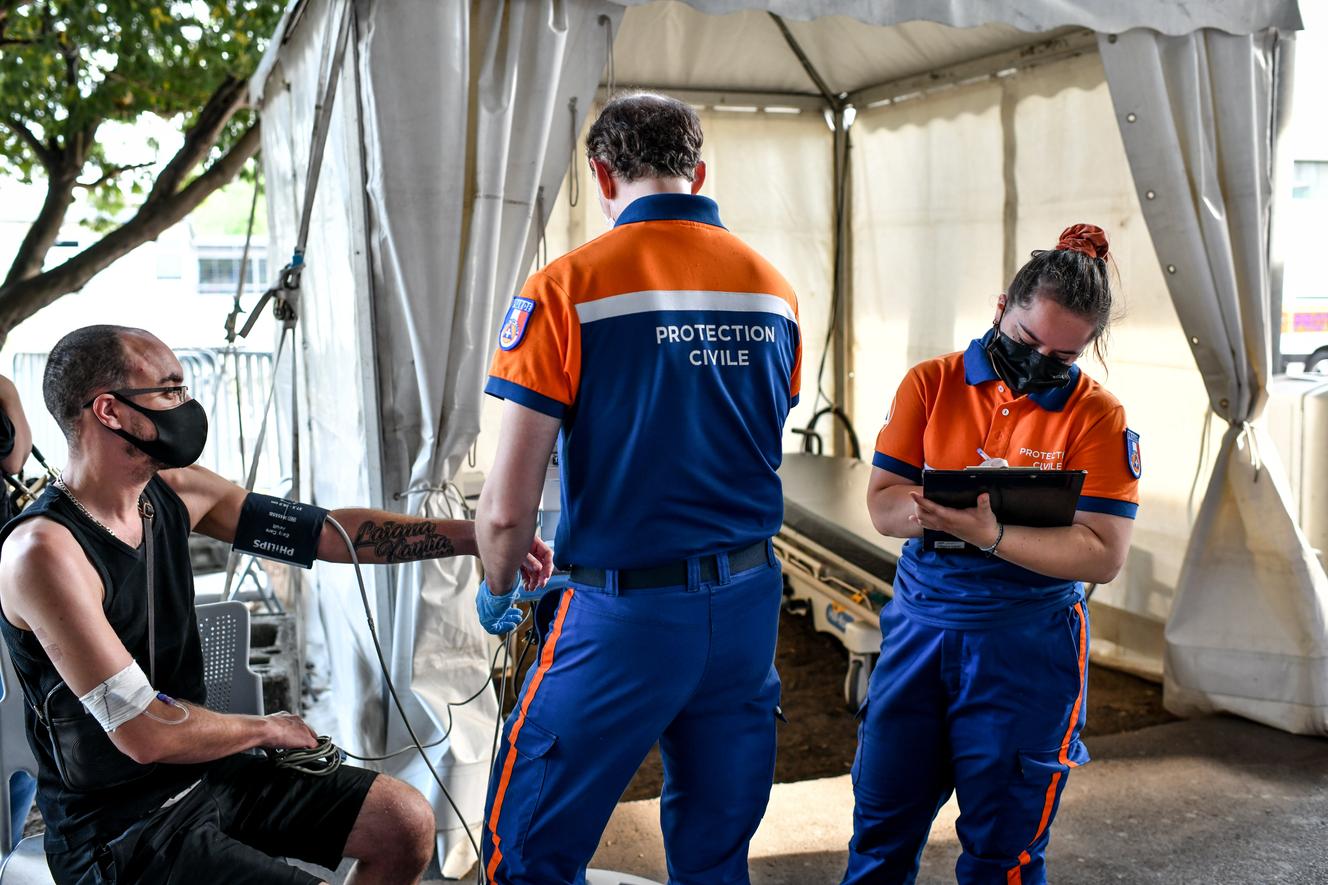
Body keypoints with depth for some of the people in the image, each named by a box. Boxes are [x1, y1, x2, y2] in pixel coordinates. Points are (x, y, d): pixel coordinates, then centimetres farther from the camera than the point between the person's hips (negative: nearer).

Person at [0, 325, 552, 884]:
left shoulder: (173, 492, -1)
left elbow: (329, 532, 0)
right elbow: (145, 733, -25)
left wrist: (474, 537, -5)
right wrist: (268, 728, -9)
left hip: (206, 770, 8)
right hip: (121, 830, -8)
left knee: (407, 822, 5)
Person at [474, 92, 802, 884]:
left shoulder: (568, 287, -12)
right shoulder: (774, 288, 5)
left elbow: (508, 507, -13)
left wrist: (498, 592, 7)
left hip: (626, 615, -5)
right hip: (749, 607, 6)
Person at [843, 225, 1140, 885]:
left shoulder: (1096, 416, -6)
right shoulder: (931, 384, 1)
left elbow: (1102, 556, -13)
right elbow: (881, 504, -2)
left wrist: (992, 534, -26)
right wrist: (936, 506, -24)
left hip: (1026, 645, -2)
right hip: (918, 625, 3)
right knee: (881, 827, 10)